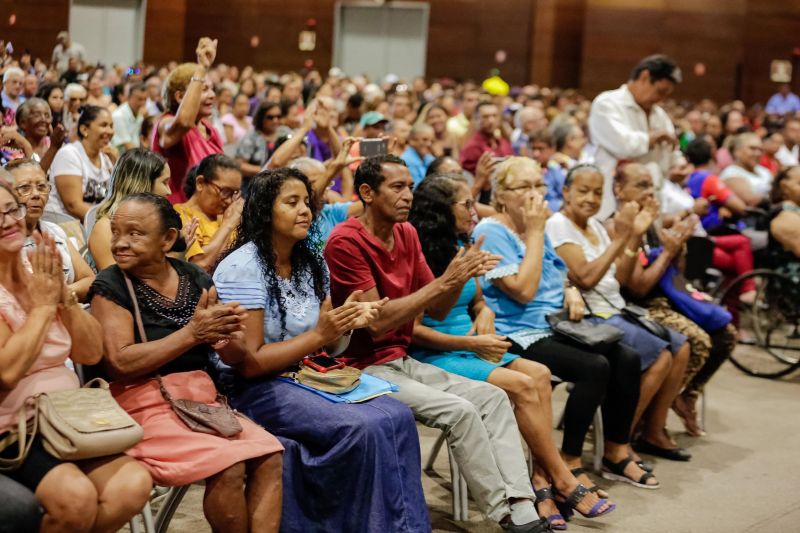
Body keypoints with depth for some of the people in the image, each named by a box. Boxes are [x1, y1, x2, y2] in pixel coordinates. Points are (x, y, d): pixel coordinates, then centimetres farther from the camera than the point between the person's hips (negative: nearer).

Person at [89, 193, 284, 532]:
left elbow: (234, 358, 9)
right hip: (146, 406, -5)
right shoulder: (111, 286, -4)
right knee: (229, 466, -26)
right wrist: (192, 332, -19)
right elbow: (121, 362, -16)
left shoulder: (195, 279, 9)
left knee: (270, 456, -19)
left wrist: (227, 332, -14)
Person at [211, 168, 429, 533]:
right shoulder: (243, 268, -15)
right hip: (252, 389, -7)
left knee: (397, 417, -15)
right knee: (363, 428, -26)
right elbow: (248, 362, -19)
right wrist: (317, 336, -21)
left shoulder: (312, 262, 8)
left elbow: (329, 346, 11)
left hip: (306, 378, 7)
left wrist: (349, 322, -11)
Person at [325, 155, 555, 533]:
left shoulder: (407, 233, 8)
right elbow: (377, 322, -21)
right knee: (460, 410, -23)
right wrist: (443, 281, -22)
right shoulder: (346, 242, -16)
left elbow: (437, 311, 9)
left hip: (403, 360, 8)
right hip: (364, 369, -8)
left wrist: (460, 278, -11)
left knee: (493, 398, -6)